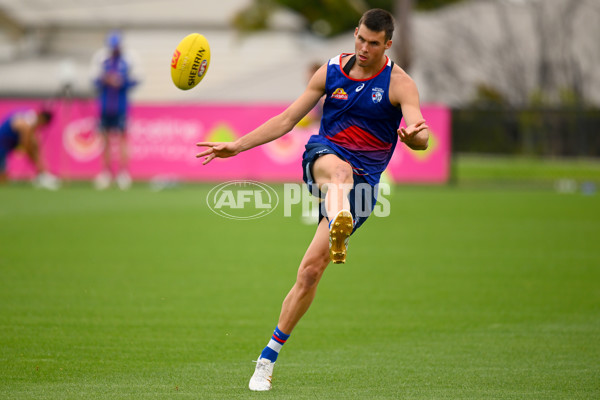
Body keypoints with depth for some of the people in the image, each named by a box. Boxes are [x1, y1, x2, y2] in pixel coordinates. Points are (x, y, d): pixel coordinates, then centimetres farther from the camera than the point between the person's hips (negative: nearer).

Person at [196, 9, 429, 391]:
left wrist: (414, 135, -44)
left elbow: (422, 137, -18)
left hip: (362, 180, -1)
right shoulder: (332, 71, 7)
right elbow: (287, 120, 12)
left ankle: (269, 357, 2)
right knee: (339, 169, -40)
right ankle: (338, 228, -76)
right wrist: (236, 146, 7)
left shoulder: (399, 83, -3)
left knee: (311, 270, -11)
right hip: (321, 157, 2)